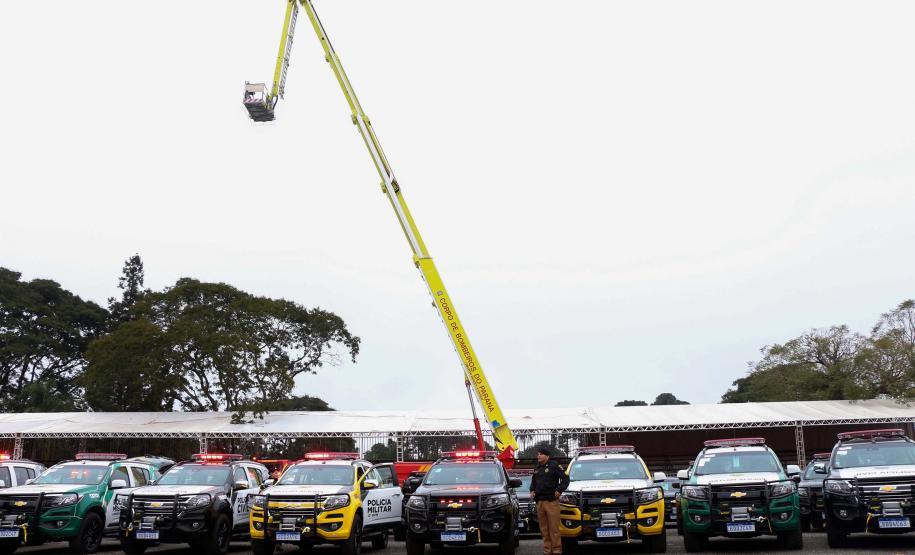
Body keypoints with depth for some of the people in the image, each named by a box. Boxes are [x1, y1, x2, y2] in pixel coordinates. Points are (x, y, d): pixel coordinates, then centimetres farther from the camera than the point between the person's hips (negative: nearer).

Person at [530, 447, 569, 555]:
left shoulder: (554, 466, -3)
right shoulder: (537, 468, 18)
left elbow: (565, 478, -3)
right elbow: (533, 481, 33)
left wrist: (560, 490, -9)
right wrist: (532, 490, 17)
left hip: (552, 501, -7)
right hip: (540, 501, 7)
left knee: (554, 528, -8)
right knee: (544, 528, 7)